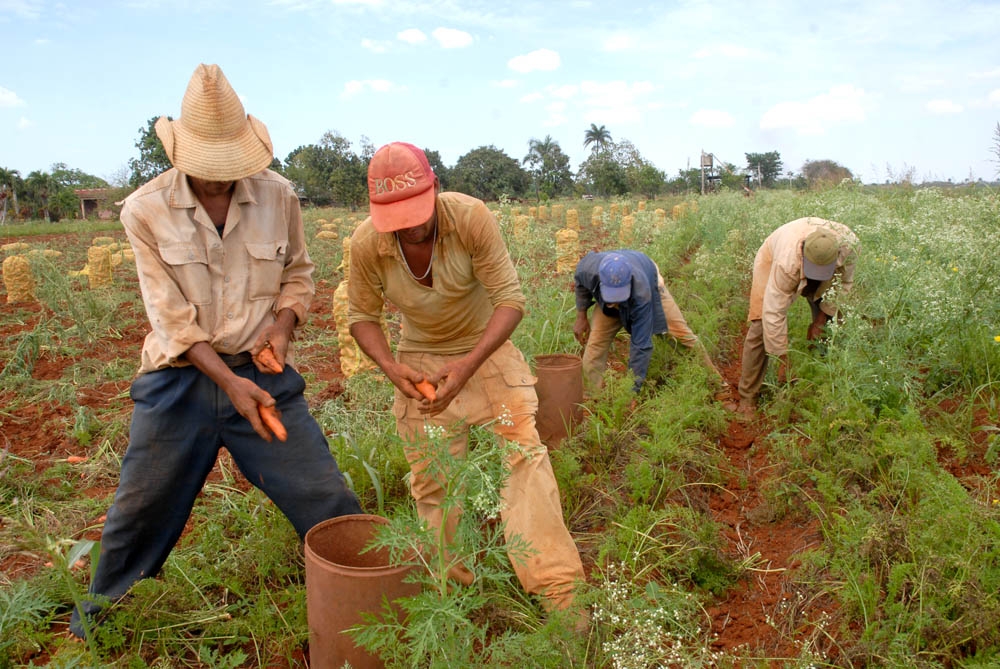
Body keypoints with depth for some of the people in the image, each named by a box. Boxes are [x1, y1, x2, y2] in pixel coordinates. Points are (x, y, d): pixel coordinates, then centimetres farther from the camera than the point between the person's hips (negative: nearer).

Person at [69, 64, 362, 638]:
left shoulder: (278, 196, -4)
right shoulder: (145, 210, -8)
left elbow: (299, 271, 10)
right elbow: (171, 316, -11)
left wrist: (284, 323, -10)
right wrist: (229, 382, -20)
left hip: (262, 372, 1)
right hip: (179, 379, 0)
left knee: (325, 497, 2)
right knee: (141, 504, 14)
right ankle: (104, 604, 43)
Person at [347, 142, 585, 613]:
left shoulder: (471, 217, -27)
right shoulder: (366, 243, -20)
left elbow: (510, 300, -24)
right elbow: (362, 317, -6)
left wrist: (467, 367, -36)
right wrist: (391, 367, -25)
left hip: (487, 346, -2)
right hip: (420, 358, 2)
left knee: (524, 453, -15)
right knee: (431, 481, 7)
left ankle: (560, 588, -7)